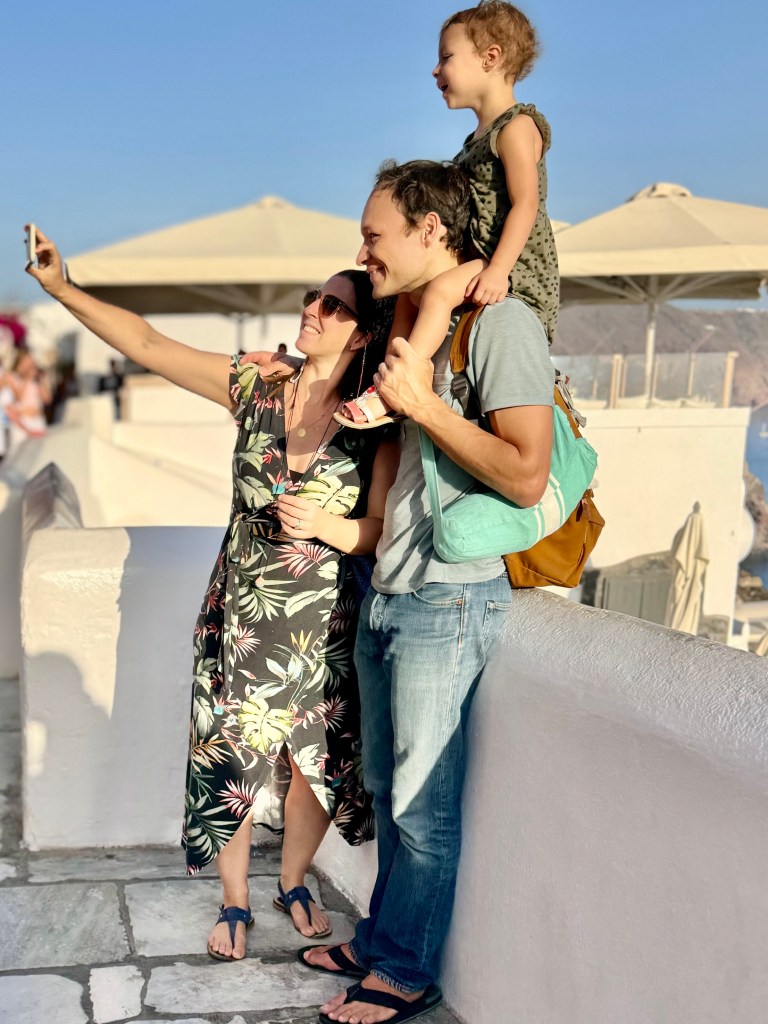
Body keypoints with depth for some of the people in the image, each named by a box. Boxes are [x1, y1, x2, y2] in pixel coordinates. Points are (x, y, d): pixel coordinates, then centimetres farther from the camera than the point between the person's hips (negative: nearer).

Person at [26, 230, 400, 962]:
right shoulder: (257, 387, -4)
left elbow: (383, 531, -8)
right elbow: (146, 343, -4)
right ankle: (235, 903, 32)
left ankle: (293, 883, 40)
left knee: (313, 763, 12)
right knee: (232, 759, 9)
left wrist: (326, 526, -26)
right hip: (241, 613, 1)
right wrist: (61, 288, -10)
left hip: (321, 627, -1)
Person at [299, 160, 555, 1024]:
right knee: (388, 788, 18)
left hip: (446, 603, -8)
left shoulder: (502, 321, -14)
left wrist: (422, 404, -21)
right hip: (385, 595, 8)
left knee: (424, 806, 5)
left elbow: (526, 478, -23)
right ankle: (381, 941, 34)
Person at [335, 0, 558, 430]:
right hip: (477, 259, 11)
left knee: (441, 289, -30)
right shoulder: (478, 139, 21)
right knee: (408, 292, 8)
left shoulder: (516, 127, -9)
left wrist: (497, 270, -28)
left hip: (518, 265, -10)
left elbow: (526, 203, -19)